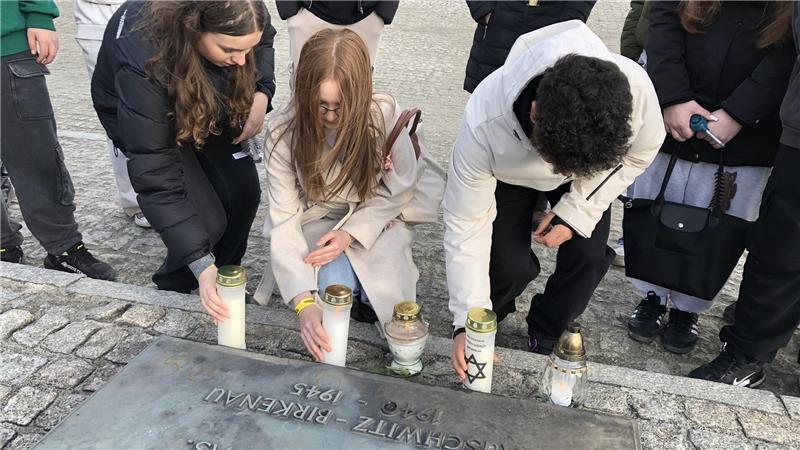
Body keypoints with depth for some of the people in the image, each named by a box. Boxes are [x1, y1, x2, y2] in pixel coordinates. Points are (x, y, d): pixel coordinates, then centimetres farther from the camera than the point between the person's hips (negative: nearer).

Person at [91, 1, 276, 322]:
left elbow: (264, 41, -3)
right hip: (138, 116, -4)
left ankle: (223, 280, 13)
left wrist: (260, 94, -23)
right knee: (207, 219, -18)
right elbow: (156, 175, -40)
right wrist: (203, 265, -43)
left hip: (209, 101, 5)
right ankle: (175, 288, 11)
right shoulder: (144, 60, -43)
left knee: (243, 190, -11)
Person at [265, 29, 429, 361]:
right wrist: (305, 302, -35)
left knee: (384, 295, -22)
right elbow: (285, 220, -23)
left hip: (373, 218, 0)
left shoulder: (385, 114, -24)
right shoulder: (283, 130, -23)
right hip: (315, 219, 0)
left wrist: (349, 233, -23)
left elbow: (398, 190, -9)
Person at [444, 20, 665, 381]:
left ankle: (544, 338, 17)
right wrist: (468, 323, -34)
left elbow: (639, 152, -13)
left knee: (588, 256, -11)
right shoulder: (483, 125, -44)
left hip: (597, 166, 2)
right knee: (510, 264, -17)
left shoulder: (635, 90, -38)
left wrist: (576, 212, -21)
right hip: (509, 173, -2)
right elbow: (465, 227, -33)